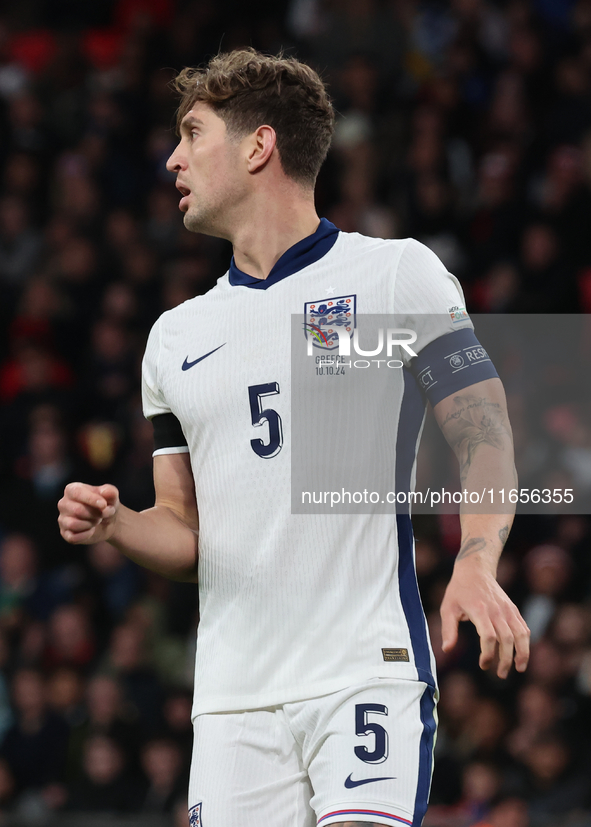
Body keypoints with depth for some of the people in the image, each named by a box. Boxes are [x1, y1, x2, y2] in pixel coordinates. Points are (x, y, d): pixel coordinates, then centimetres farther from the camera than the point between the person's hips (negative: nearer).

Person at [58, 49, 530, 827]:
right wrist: (116, 524, -3)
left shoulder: (398, 273, 2)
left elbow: (484, 436, -2)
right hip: (233, 696, 4)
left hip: (369, 669, -4)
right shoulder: (175, 337, 16)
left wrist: (475, 567, -20)